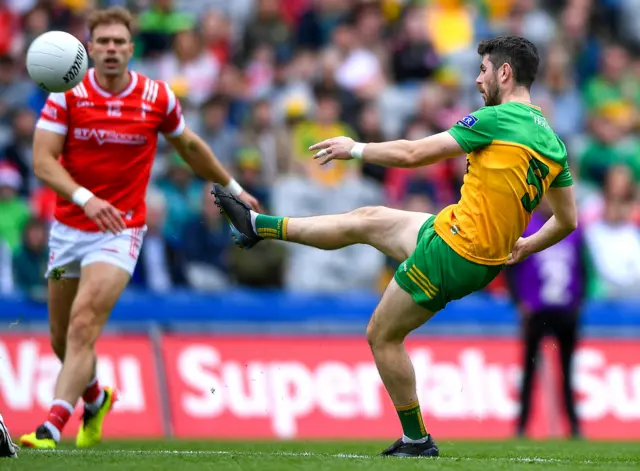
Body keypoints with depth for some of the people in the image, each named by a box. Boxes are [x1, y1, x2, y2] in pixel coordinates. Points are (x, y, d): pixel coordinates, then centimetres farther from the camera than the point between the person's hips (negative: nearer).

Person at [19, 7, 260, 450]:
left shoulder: (158, 98, -4)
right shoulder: (67, 94, -7)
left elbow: (190, 146, 15)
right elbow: (43, 160, -16)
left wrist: (234, 188, 25)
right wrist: (84, 198, -32)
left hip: (121, 230, -2)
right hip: (68, 227, 2)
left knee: (84, 326, -20)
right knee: (62, 338, 13)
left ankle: (51, 429, -25)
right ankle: (96, 398, 44)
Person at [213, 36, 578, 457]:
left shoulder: (497, 120, -17)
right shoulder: (552, 142, 5)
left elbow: (413, 154, -13)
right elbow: (567, 222, 10)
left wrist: (356, 149, 2)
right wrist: (519, 249, 22)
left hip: (451, 249, -8)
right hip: (488, 258, 8)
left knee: (382, 337, 8)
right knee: (367, 220, 20)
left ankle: (417, 440, 15)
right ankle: (258, 225, 31)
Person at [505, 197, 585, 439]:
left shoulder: (573, 231, 8)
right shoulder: (525, 228, -2)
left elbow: (582, 269, 15)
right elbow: (510, 267, 0)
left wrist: (579, 300, 7)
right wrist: (520, 302, -6)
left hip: (566, 310, 3)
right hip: (535, 311, -3)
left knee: (567, 370, 5)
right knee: (530, 369, 0)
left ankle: (574, 424, 8)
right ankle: (522, 425, 4)